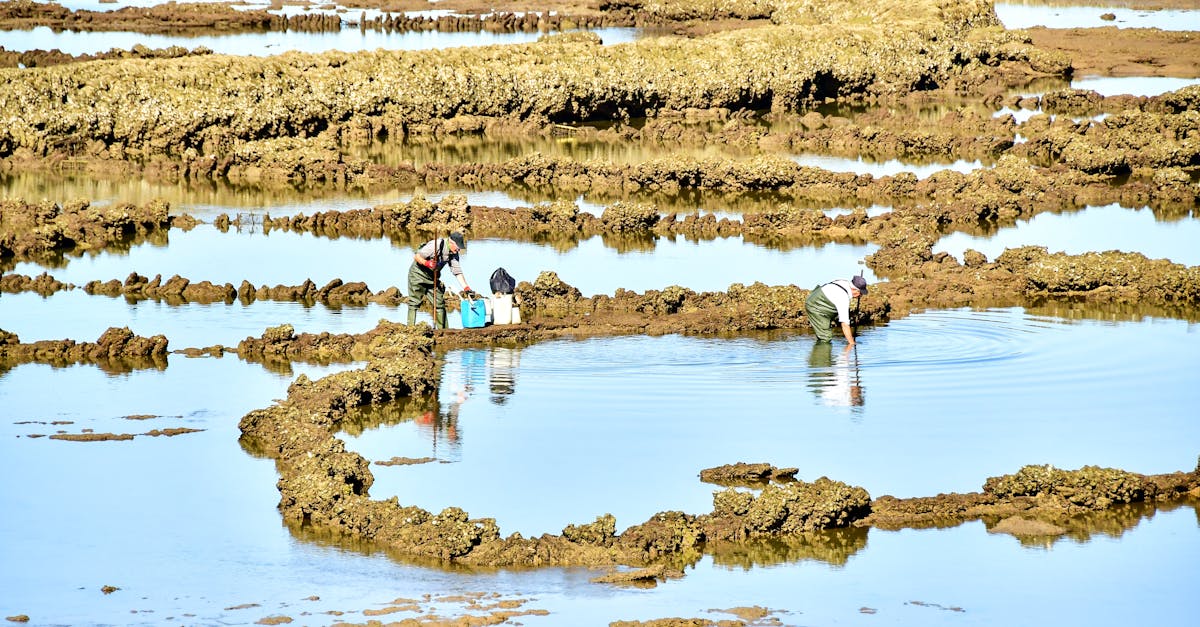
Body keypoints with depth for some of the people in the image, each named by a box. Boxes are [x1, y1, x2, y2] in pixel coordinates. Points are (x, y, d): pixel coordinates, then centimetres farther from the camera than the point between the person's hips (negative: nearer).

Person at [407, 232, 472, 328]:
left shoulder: (454, 254, -4)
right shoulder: (436, 245, -25)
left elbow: (458, 272, -2)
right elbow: (416, 256, -22)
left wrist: (467, 288, -12)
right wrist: (427, 263, -39)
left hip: (432, 277, 7)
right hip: (418, 274, -7)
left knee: (440, 302, 3)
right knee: (414, 303, -8)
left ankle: (443, 330, 7)